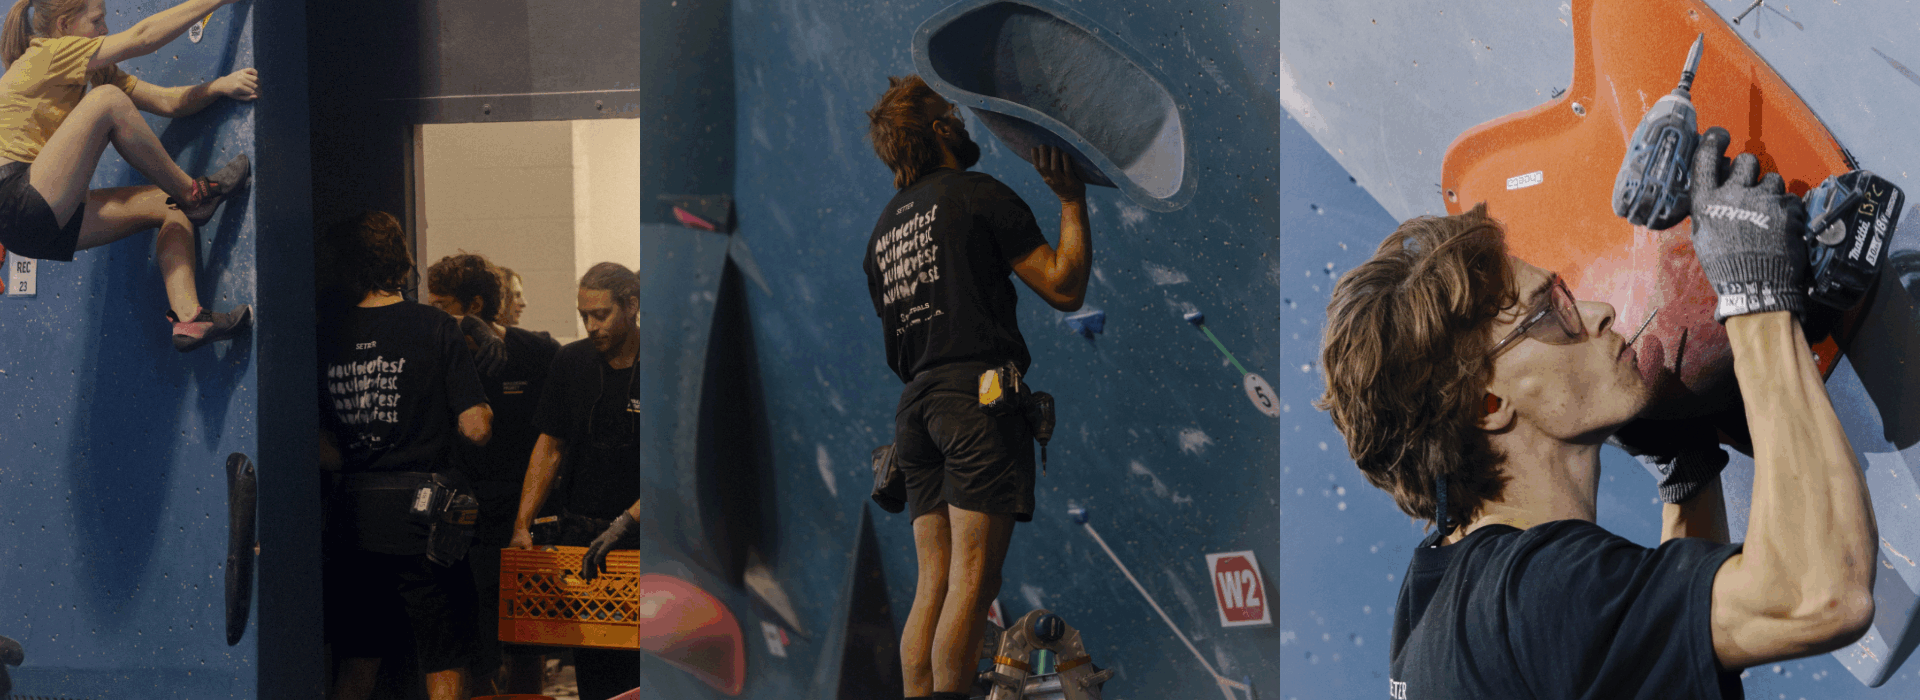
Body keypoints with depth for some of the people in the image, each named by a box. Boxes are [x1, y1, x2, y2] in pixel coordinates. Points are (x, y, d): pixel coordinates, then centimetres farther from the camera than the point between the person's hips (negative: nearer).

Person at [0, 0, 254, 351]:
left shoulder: (91, 72, 20)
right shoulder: (46, 55, -6)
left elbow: (168, 102, 13)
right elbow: (143, 36, -9)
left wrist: (221, 86, -4)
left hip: (48, 221, 10)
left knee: (169, 207, 4)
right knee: (107, 100, -20)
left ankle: (188, 317, -12)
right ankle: (192, 195, -9)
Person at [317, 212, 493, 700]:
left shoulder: (325, 333, 2)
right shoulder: (435, 327, -8)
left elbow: (319, 446, 1)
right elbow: (476, 429, -11)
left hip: (354, 513, 4)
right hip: (422, 513, -4)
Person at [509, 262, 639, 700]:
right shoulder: (571, 361, 7)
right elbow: (549, 446, 10)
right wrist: (523, 523, 2)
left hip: (646, 533, -3)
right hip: (581, 529, 3)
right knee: (589, 661, 1)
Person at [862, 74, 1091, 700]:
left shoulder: (883, 229, 20)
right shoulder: (978, 194, -1)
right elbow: (1064, 287, -3)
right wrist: (1072, 201, 5)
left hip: (916, 405, 7)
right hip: (981, 395, -7)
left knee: (933, 584, 5)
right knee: (972, 581, -9)